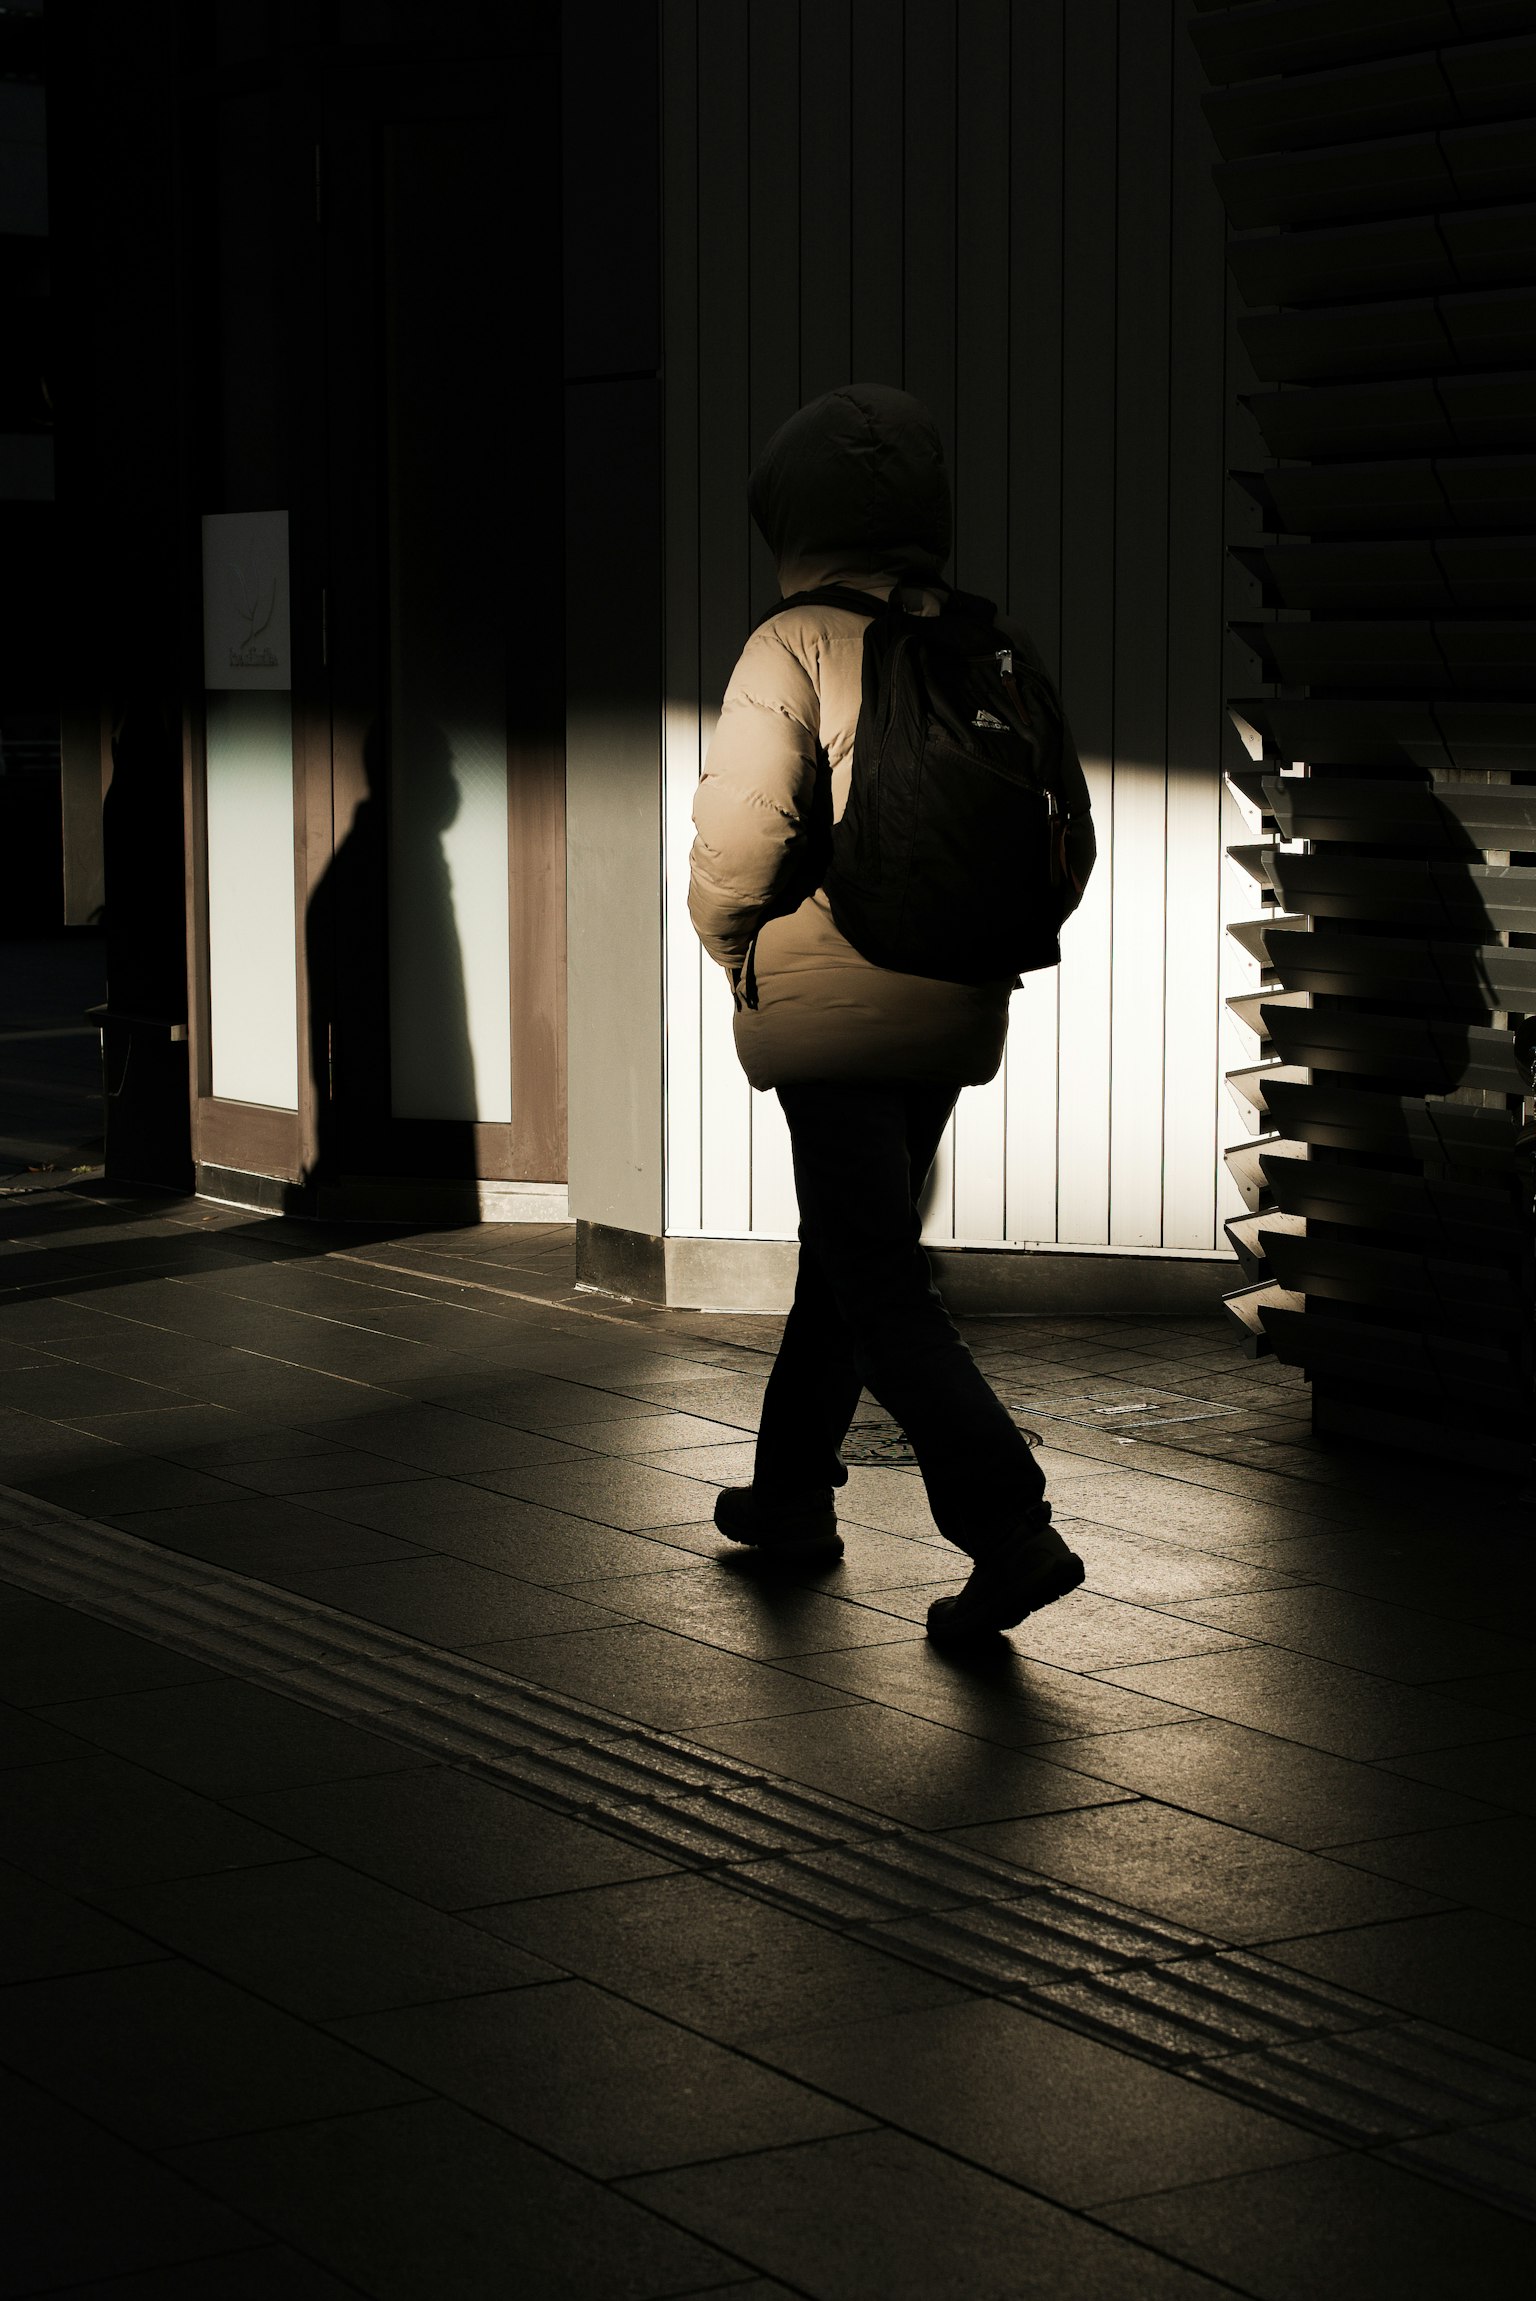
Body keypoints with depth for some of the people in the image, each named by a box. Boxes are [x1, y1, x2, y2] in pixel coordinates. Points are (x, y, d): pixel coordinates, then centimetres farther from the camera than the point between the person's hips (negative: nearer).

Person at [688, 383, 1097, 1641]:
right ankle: (794, 1492, 35)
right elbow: (1069, 838, 9)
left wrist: (737, 951, 3)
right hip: (958, 1013, 7)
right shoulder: (995, 650, 5)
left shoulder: (796, 649, -13)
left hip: (832, 1006, -7)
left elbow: (737, 842, -16)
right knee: (853, 1250, 22)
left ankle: (1011, 1528, -15)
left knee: (881, 1286, -4)